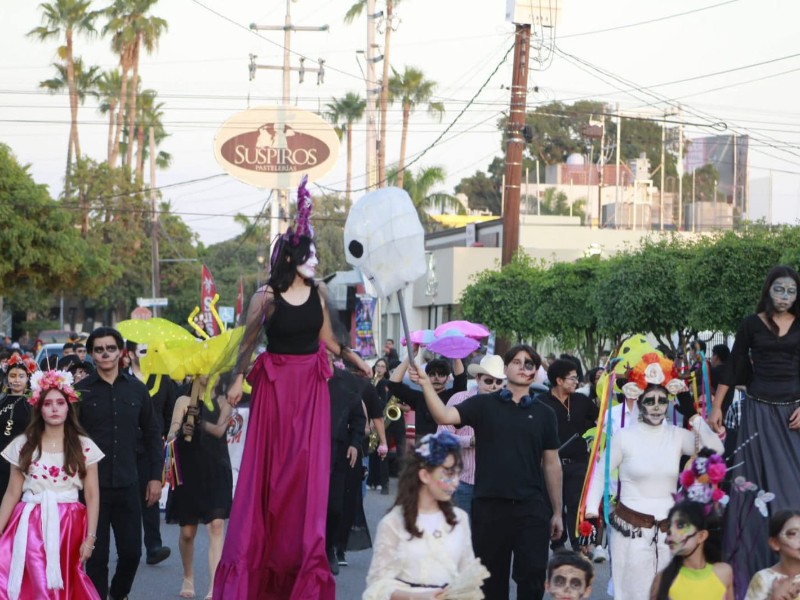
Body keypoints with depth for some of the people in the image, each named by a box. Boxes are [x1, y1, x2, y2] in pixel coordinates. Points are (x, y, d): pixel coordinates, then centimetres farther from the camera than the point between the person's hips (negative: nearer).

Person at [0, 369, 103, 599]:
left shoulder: (84, 447, 3)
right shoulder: (23, 444, 4)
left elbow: (92, 495, 2)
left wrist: (90, 537, -5)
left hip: (68, 526, 0)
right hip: (32, 524, 0)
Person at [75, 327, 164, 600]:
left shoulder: (136, 389, 6)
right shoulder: (81, 391, -2)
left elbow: (152, 434, 12)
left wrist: (155, 476, 7)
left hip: (127, 485, 3)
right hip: (92, 485, -2)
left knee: (131, 551, 6)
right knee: (97, 554, 2)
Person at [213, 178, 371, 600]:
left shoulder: (319, 293, 2)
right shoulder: (266, 296, -10)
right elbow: (247, 343, 0)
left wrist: (356, 360, 8)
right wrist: (238, 381, -2)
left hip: (312, 385, 4)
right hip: (276, 384, -4)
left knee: (308, 469, 3)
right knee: (271, 468, 2)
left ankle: (304, 562, 13)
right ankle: (260, 561, 14)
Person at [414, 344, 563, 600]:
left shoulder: (544, 413, 8)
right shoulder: (483, 405, 5)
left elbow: (551, 464, 10)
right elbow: (445, 416, -10)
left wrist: (557, 512, 9)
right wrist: (426, 384, -23)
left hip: (532, 507, 0)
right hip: (489, 505, 0)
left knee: (533, 577, -3)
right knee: (492, 578, 10)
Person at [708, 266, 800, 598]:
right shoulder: (751, 324, 1)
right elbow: (734, 368, 4)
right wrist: (716, 408, 2)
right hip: (759, 411, -1)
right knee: (760, 484, 1)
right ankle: (757, 563, 8)